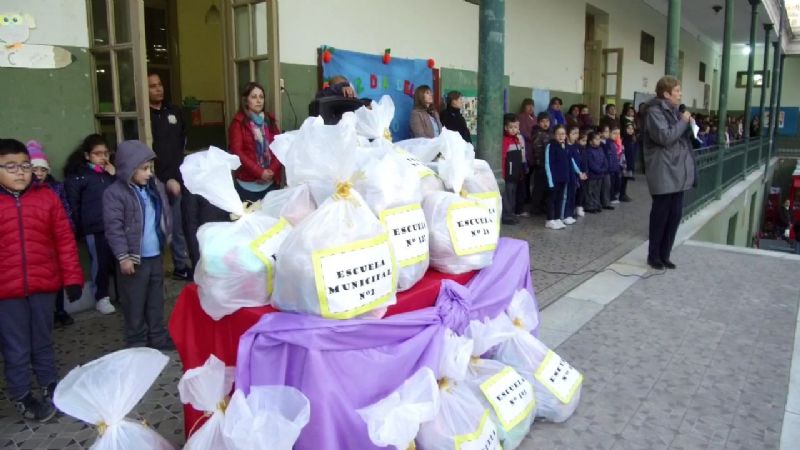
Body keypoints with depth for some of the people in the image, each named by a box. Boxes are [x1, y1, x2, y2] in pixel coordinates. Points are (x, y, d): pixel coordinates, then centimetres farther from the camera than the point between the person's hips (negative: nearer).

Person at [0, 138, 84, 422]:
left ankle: (51, 388, 35)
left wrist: (72, 277, 0)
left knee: (43, 343, 18)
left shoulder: (47, 197, 0)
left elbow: (65, 240, 2)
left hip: (44, 285, 1)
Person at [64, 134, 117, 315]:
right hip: (94, 227, -3)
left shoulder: (111, 171, 13)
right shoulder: (77, 174, 1)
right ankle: (101, 298, 16)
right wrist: (78, 227, -5)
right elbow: (73, 203, -1)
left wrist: (115, 176, -1)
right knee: (100, 263, 1)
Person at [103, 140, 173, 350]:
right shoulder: (115, 193, -14)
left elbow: (165, 213, 16)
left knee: (156, 299, 17)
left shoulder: (156, 186, 4)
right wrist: (123, 256, -19)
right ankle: (137, 342, 18)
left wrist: (166, 235, 9)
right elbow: (114, 228, -17)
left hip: (155, 255, 6)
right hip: (134, 257, -6)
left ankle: (158, 336, 29)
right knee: (135, 303, 6)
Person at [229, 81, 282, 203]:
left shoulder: (270, 120, 12)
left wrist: (273, 170, -10)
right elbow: (237, 152, -10)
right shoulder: (238, 123, -2)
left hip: (271, 182, 4)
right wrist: (260, 172, -17)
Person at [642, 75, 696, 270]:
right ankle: (654, 255, 12)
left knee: (675, 215, 10)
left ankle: (664, 255, 19)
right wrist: (683, 121, -12)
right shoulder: (655, 111, -11)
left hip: (677, 172, 9)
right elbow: (665, 137, -21)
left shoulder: (672, 111, 16)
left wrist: (688, 126, 8)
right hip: (663, 174, -9)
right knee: (661, 215, -1)